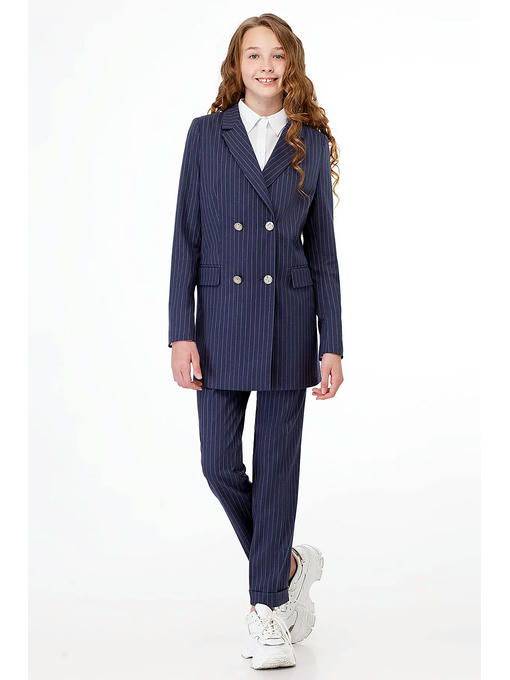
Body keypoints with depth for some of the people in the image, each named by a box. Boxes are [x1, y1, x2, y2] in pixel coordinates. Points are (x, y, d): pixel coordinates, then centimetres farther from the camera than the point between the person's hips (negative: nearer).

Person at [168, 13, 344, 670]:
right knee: (219, 464, 2)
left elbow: (322, 248, 5)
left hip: (288, 324, -1)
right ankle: (290, 563, 28)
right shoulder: (206, 134, 4)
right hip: (222, 320, 1)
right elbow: (187, 238, 2)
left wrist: (332, 345, -1)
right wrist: (181, 333, -5)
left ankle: (267, 608, 14)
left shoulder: (311, 142, 5)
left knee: (277, 466, 2)